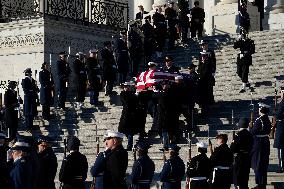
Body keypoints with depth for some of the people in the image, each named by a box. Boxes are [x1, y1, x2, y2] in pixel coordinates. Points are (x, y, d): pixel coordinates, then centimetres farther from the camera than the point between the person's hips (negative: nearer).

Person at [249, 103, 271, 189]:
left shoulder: (259, 120, -19)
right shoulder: (268, 120, 4)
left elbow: (253, 132, -19)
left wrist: (250, 127, 0)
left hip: (258, 143, -8)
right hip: (266, 142, 8)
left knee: (258, 164, 1)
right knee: (264, 163, 16)